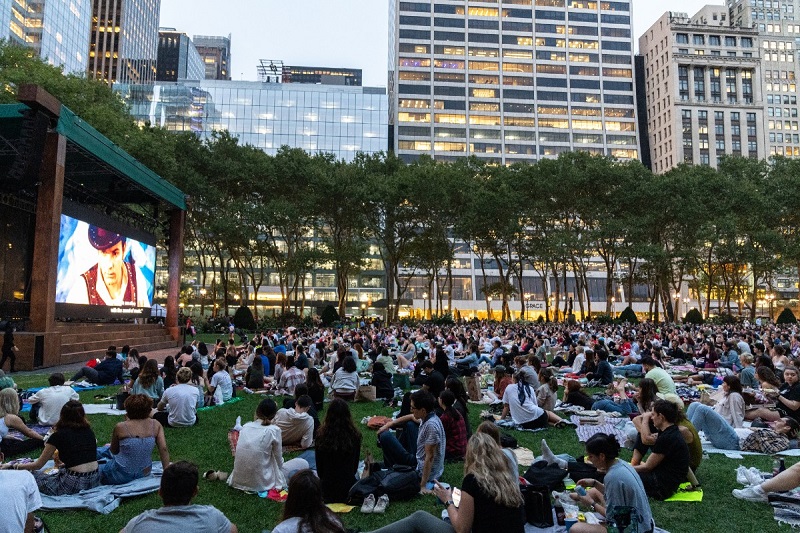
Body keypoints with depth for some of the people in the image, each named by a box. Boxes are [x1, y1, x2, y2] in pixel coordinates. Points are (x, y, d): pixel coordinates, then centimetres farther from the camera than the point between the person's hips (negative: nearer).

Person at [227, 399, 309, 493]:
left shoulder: (245, 426, 1)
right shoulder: (274, 430, -13)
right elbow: (278, 460, -3)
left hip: (238, 480, 6)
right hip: (260, 483, -5)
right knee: (303, 463, 8)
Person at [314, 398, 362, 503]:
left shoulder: (321, 436, -16)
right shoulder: (355, 435, -14)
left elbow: (319, 466, -3)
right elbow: (355, 465, 1)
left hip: (327, 489, 0)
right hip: (348, 486, 0)